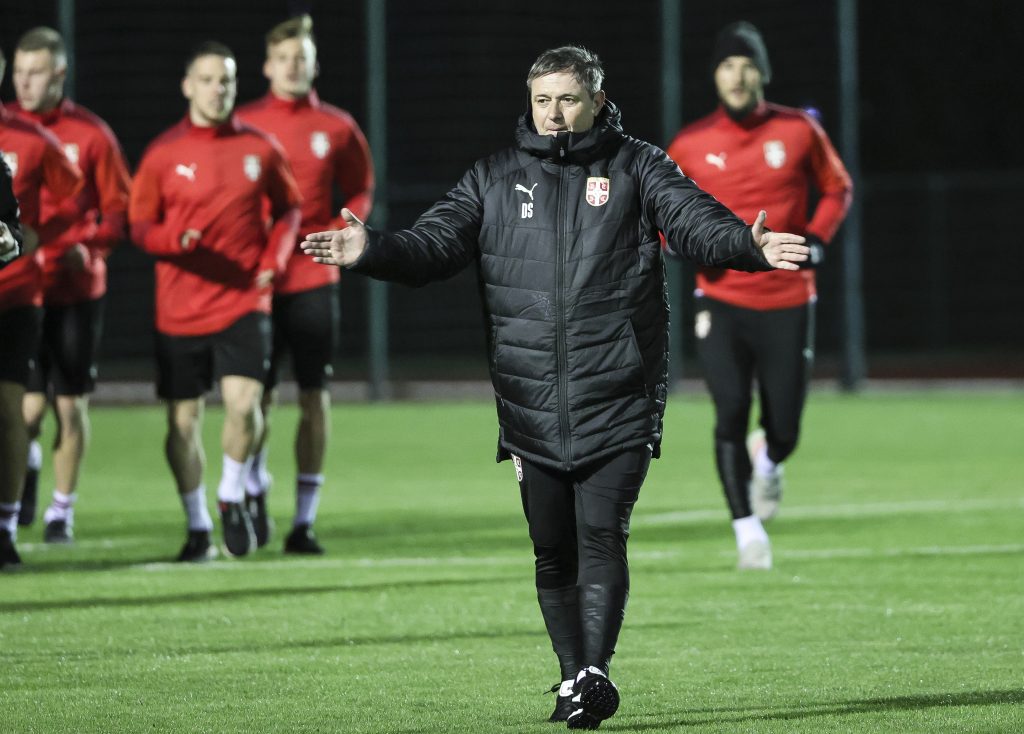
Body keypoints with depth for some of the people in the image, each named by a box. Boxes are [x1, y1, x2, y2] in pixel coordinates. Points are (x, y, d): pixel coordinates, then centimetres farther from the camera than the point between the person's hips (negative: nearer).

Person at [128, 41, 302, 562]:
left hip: (244, 300, 0)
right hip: (180, 308, 0)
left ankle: (232, 498, 9)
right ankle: (197, 526, 20)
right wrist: (173, 238, -19)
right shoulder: (163, 153, -1)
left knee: (244, 402, -17)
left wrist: (275, 258, -1)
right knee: (183, 421, 3)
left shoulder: (260, 149, 3)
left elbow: (288, 209, 16)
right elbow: (138, 224, 3)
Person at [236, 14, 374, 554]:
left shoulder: (336, 128, 5)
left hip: (313, 280, 1)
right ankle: (254, 487, 28)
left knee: (315, 397, -2)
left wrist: (340, 233, -2)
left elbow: (361, 190, 15)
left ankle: (304, 519, 3)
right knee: (261, 394, 0)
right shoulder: (242, 125, 3)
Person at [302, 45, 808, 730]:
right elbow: (437, 244, 5)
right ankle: (574, 678, 16)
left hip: (618, 400, -3)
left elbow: (696, 219, -8)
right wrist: (372, 251, -14)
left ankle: (595, 672, -13)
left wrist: (750, 246, -29)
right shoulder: (496, 178, 11)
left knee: (601, 535, -12)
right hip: (532, 407, 3)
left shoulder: (636, 167, 4)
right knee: (553, 549, 7)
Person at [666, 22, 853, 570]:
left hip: (787, 303, 0)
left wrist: (816, 238, -5)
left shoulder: (799, 131, -2)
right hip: (721, 302, 0)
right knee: (731, 411, -17)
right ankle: (746, 527, -6)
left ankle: (767, 461, 40)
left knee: (783, 431, 3)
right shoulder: (690, 145, -1)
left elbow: (837, 189, 12)